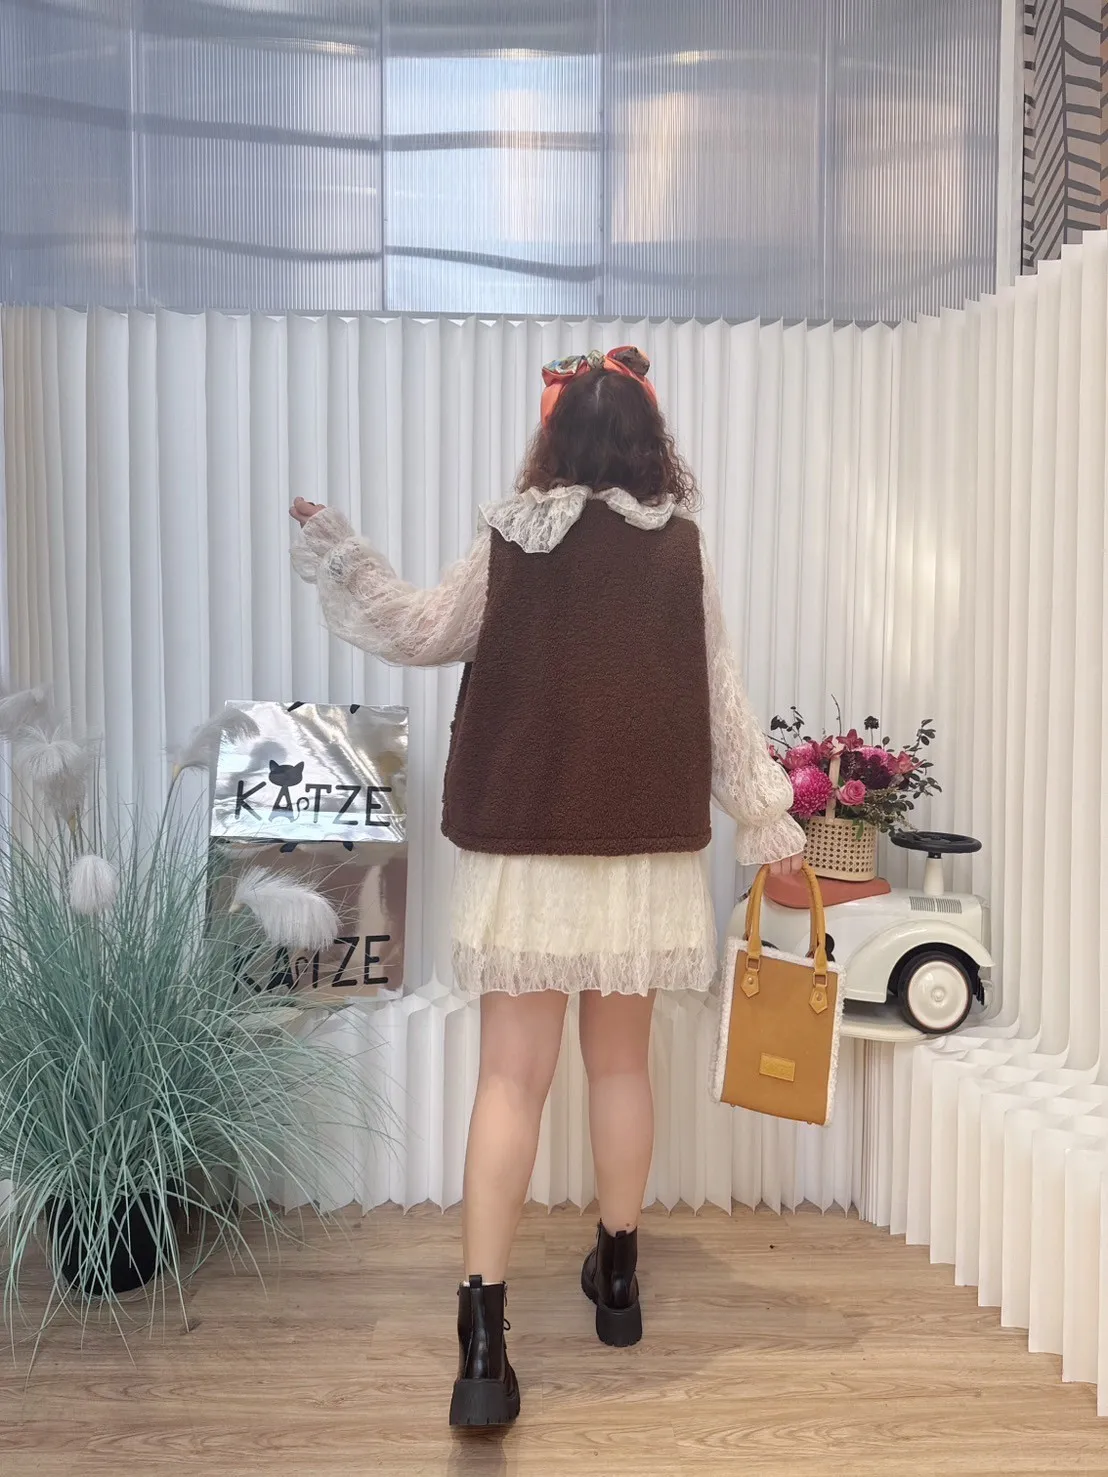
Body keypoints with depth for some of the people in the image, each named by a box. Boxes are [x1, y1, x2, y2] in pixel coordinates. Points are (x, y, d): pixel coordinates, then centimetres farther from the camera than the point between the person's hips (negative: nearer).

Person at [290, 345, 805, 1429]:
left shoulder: (509, 541, -2)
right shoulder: (680, 549, 0)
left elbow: (419, 631, 9)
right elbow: (720, 699, 3)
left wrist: (333, 550, 19)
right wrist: (767, 819, 13)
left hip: (524, 849, -1)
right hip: (644, 850, 2)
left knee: (512, 1077, 3)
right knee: (621, 1062, 17)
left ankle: (482, 1335, 1)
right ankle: (616, 1276, 34)